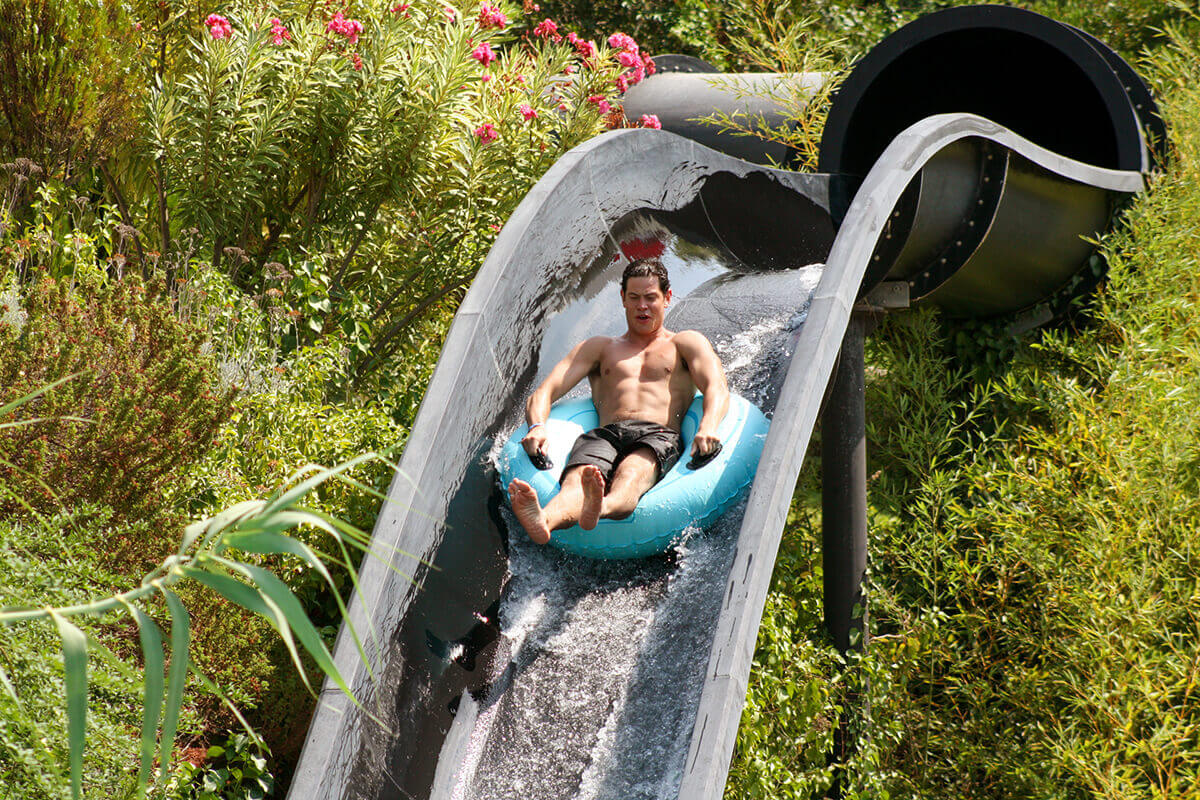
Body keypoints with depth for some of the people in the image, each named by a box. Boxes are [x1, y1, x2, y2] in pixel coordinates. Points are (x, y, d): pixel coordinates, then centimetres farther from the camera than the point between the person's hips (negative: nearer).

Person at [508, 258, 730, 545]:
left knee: (631, 476, -40)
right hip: (604, 434, 2)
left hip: (658, 435, -1)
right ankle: (543, 520, -71)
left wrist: (707, 429, -19)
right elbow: (544, 392, 19)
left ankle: (599, 509, -76)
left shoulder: (686, 343, 27)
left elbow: (717, 389, 7)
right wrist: (537, 427, -8)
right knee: (576, 480, -37)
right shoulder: (600, 348, 32)